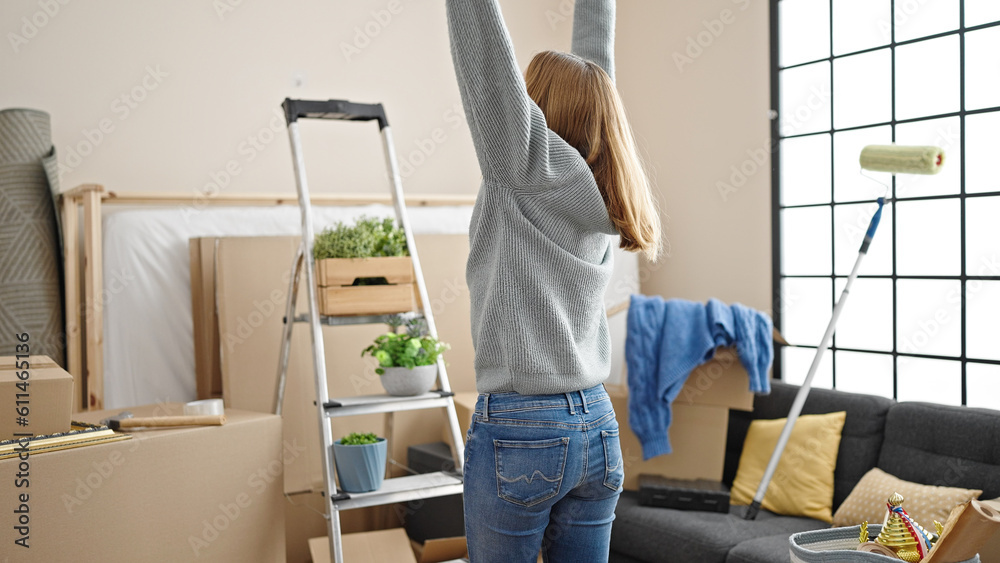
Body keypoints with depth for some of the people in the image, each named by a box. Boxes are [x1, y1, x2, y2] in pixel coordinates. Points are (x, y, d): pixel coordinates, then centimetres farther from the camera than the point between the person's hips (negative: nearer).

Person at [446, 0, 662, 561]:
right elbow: (594, 56, 15)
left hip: (519, 430, -6)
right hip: (598, 427, 7)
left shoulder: (526, 166, -10)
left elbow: (486, 56, -12)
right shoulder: (602, 191, 6)